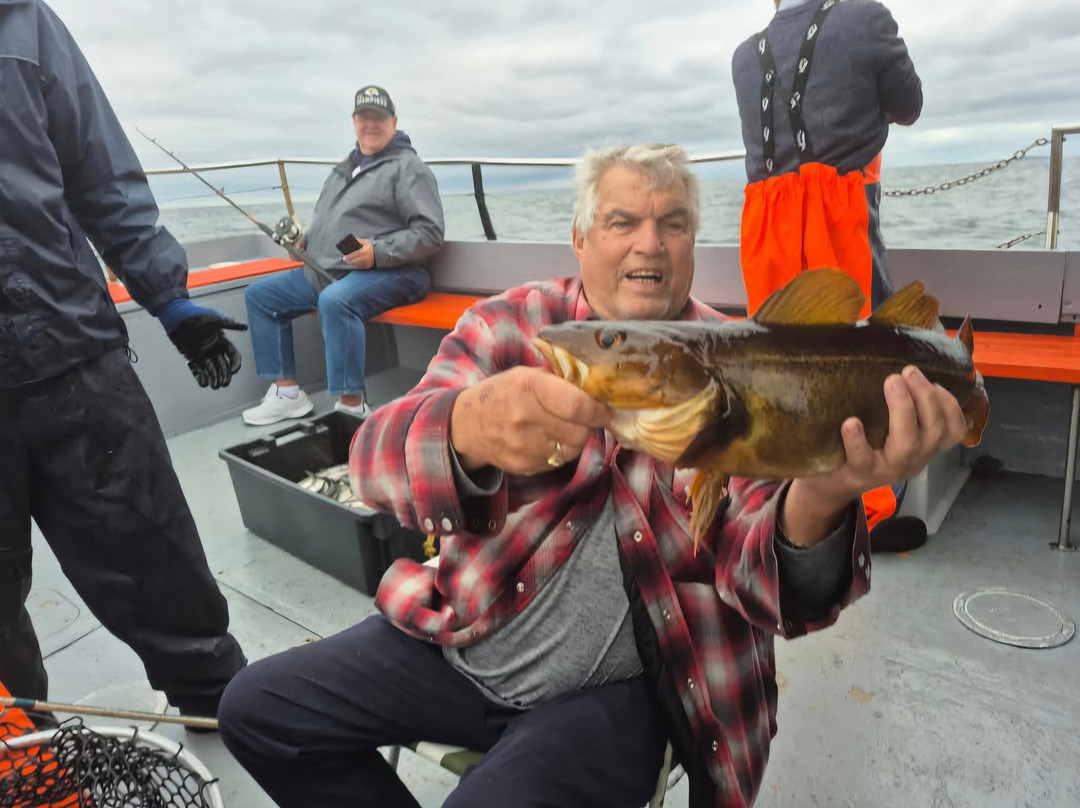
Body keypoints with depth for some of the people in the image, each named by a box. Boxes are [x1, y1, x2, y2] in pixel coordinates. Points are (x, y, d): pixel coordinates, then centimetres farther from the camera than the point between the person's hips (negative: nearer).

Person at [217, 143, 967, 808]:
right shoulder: (511, 323, -5)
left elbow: (780, 594, -17)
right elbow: (378, 456, -20)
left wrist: (816, 501, -42)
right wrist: (470, 428, -45)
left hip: (618, 685, -2)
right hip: (460, 639, 3)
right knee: (258, 707, 3)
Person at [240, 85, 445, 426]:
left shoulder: (408, 167, -2)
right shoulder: (345, 167, 22)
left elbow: (430, 232, -13)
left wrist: (378, 253, -23)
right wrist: (307, 241, 12)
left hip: (389, 272, -9)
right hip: (324, 271, 9)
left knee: (335, 300, -39)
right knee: (260, 295, 5)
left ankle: (351, 407, -33)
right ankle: (287, 393, 4)